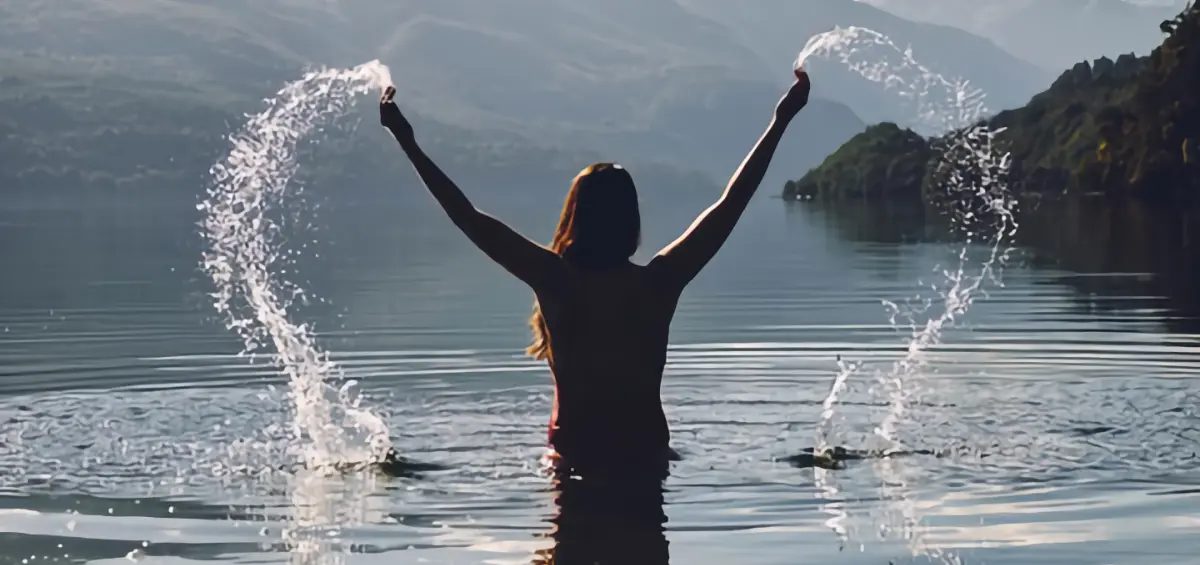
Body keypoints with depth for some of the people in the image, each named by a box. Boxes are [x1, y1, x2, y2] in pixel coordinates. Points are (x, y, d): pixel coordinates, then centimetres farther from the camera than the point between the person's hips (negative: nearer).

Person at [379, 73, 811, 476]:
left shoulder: (556, 281, -14)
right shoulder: (658, 283, -11)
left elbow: (471, 219, -12)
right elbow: (730, 205, -4)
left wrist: (408, 142, -6)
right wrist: (780, 121, 2)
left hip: (575, 453, -1)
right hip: (646, 453, 1)